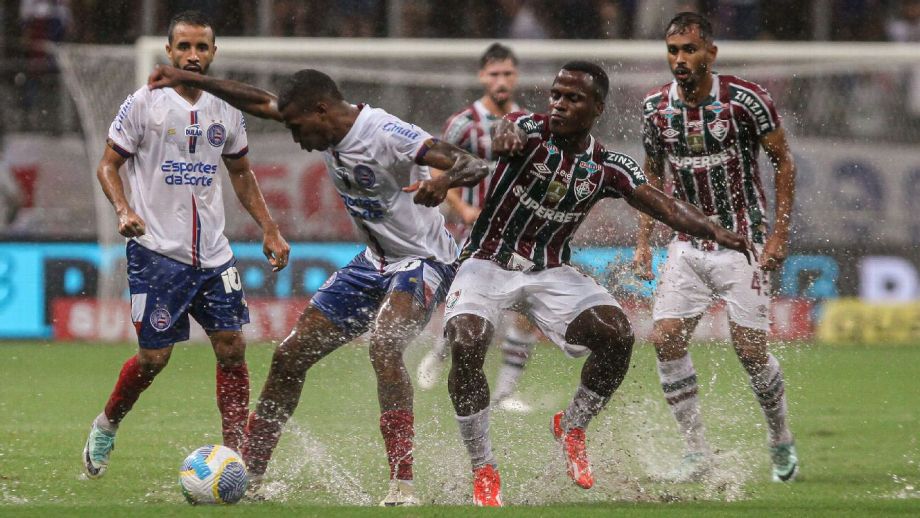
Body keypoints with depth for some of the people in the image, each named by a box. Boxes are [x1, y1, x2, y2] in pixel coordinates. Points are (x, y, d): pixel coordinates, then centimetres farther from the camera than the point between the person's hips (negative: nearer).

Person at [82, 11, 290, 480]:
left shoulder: (226, 111, 9)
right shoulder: (144, 104, -5)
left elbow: (241, 173, 22)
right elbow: (108, 165, -1)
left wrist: (269, 229, 14)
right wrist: (124, 210, -19)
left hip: (213, 254, 4)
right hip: (156, 251, -4)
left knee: (232, 346, -4)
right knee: (154, 357, -4)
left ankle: (237, 458, 0)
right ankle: (106, 426, 24)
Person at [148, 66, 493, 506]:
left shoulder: (386, 135, -26)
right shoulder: (329, 127, -2)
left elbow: (474, 166, -34)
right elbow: (259, 102, 14)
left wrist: (444, 181, -56)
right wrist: (188, 79, 14)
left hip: (421, 262, -9)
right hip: (374, 262, 9)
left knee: (383, 347, -34)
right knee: (290, 355, 6)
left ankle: (403, 486, -34)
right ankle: (249, 475, 19)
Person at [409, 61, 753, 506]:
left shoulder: (608, 168, -2)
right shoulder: (529, 130, -13)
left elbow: (663, 205, -12)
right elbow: (501, 140, -36)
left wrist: (717, 234, -30)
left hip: (550, 271, 3)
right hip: (488, 263, -3)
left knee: (617, 335, -19)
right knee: (466, 346, -28)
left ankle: (572, 428, 8)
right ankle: (483, 471, -11)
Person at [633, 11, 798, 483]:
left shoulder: (745, 99, -14)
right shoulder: (656, 107, 0)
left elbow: (783, 161, -5)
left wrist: (780, 233, -10)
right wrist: (644, 241, 7)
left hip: (743, 241, -4)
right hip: (688, 244, 4)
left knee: (750, 350, -6)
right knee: (666, 339, -9)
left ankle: (781, 442, 19)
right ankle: (696, 453, 0)